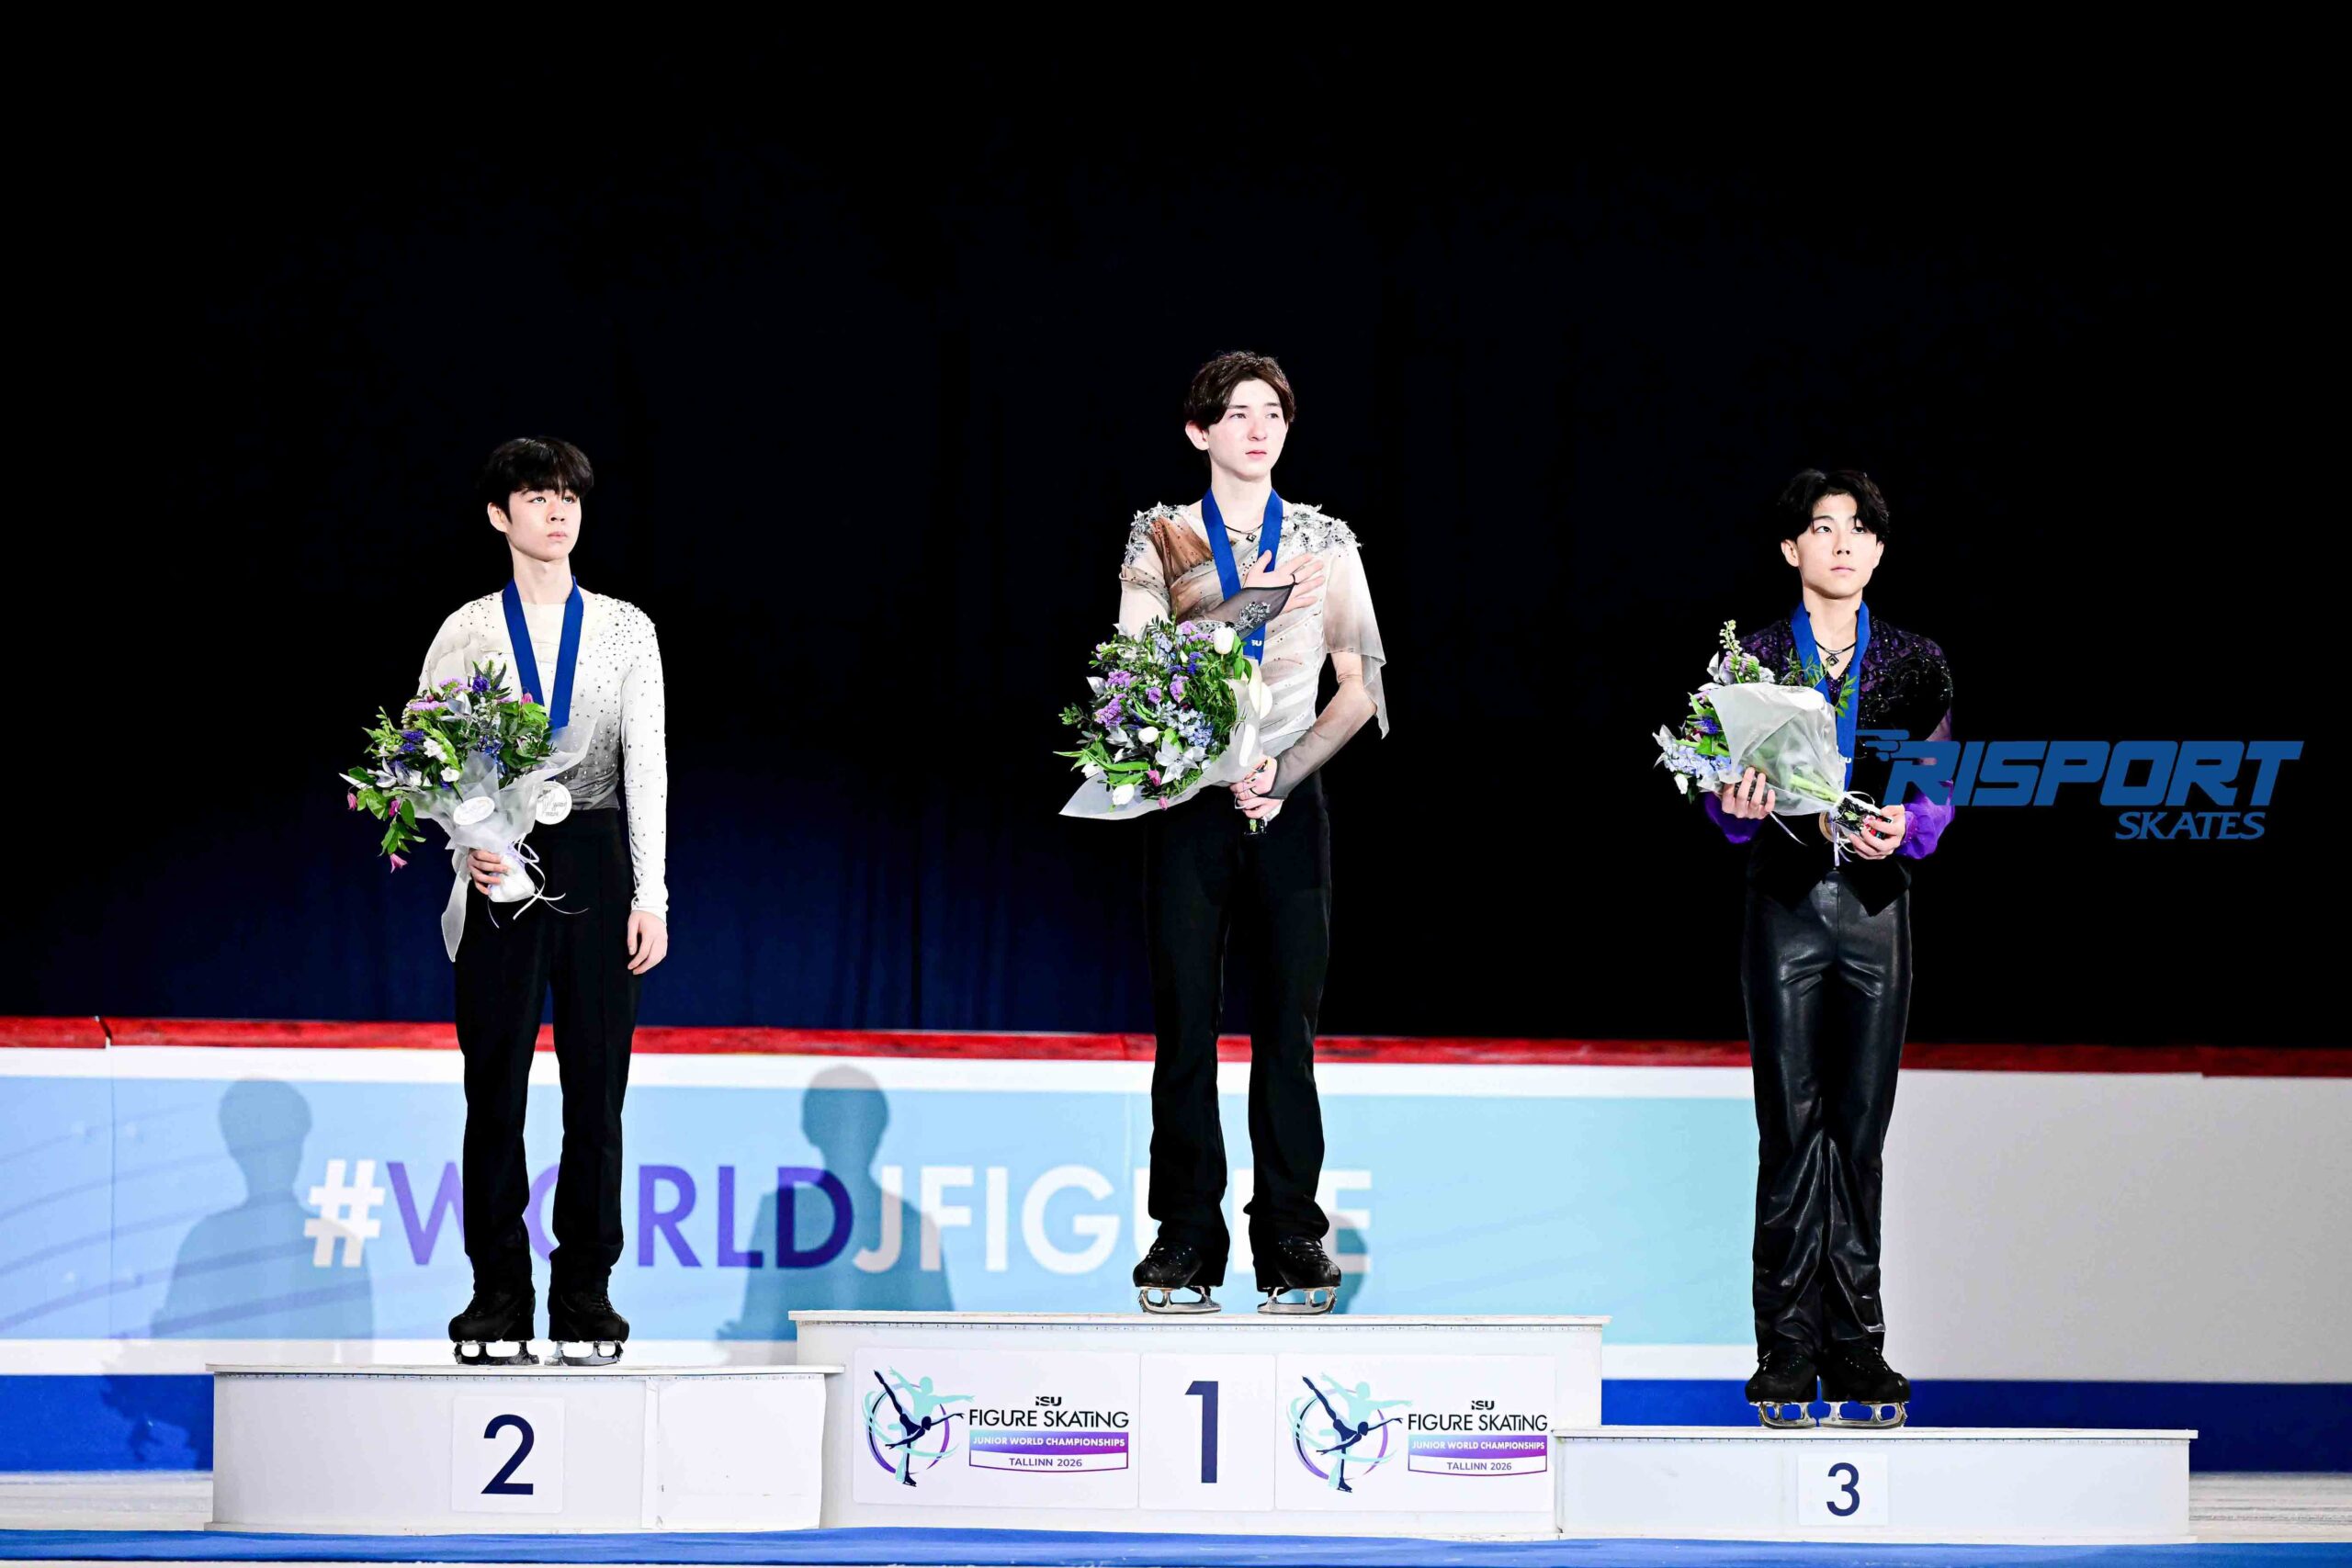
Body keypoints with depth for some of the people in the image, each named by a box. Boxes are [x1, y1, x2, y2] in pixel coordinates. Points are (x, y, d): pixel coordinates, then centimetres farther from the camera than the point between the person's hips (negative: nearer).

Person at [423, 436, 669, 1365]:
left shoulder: (626, 630, 8)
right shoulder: (467, 633, 6)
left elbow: (646, 764, 4)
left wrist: (650, 895, -2)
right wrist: (466, 844, -14)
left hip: (594, 862, 1)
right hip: (501, 869, -1)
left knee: (597, 1085, 0)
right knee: (495, 1087, 0)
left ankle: (585, 1297, 5)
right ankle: (499, 1300, 4)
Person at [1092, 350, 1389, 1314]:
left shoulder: (1325, 542, 9)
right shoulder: (1163, 539, 7)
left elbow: (1361, 687, 6)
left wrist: (1282, 773, -7)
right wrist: (1248, 606, -13)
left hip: (1289, 803, 1)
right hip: (1191, 801, -1)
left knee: (1288, 1022, -2)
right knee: (1186, 1022, -4)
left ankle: (1290, 1246, 0)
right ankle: (1185, 1244, 0)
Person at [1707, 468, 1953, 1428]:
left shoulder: (1915, 664, 8)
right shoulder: (1753, 658, 4)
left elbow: (1941, 788, 6)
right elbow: (1722, 789, 3)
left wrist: (1903, 829, -15)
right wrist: (1740, 803, -19)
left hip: (1877, 900, 2)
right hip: (1786, 897, -2)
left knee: (1860, 1128, 3)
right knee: (1792, 1126, -4)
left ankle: (1855, 1349, 7)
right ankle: (1788, 1351, -2)